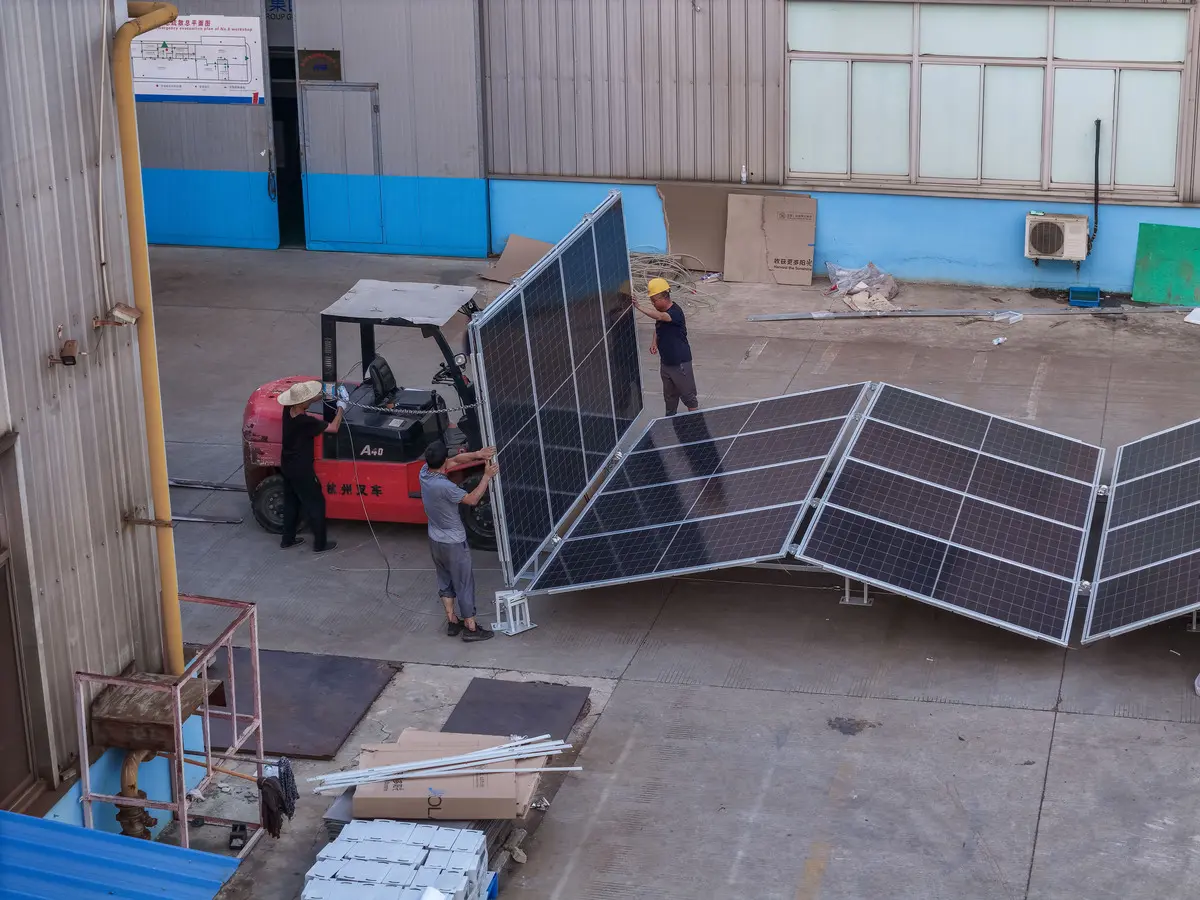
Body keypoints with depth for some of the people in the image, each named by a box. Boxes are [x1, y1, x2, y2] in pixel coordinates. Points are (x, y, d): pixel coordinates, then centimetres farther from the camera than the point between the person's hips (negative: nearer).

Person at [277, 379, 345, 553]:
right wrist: (341, 407, -12)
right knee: (316, 504, 9)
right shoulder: (305, 422, -32)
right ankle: (320, 544, 20)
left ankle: (288, 539, 36)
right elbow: (333, 428, -24)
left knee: (291, 503, 23)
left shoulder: (288, 410, -9)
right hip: (301, 470, -8)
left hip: (287, 466, 8)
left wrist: (321, 394, 5)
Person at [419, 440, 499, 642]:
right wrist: (487, 476, -13)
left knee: (445, 581, 22)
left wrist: (477, 454, -12)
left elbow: (456, 461, 0)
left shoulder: (425, 472, -10)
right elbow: (472, 499, -19)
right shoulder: (445, 487, -33)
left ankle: (452, 622, 32)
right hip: (454, 543, -8)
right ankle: (471, 628, 15)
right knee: (464, 584, 6)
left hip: (435, 541, 8)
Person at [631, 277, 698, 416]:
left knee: (688, 395, 5)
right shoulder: (660, 312, 1)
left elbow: (659, 317, -44)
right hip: (665, 362, 8)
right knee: (669, 395, 21)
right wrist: (654, 342, 0)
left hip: (680, 362, -8)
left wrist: (639, 307, -47)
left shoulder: (675, 312, -24)